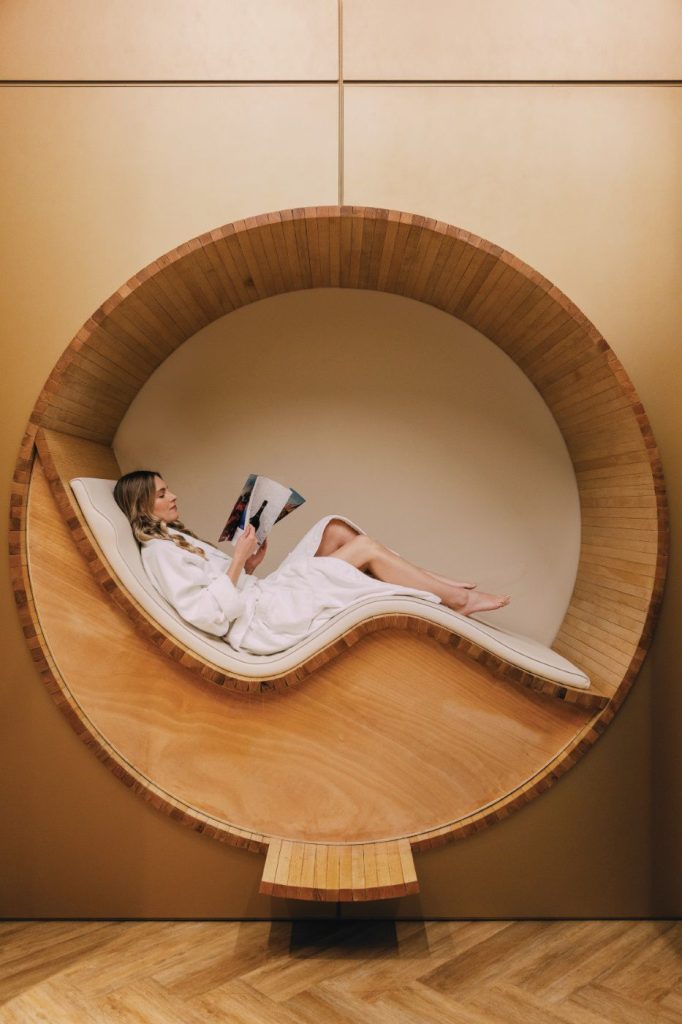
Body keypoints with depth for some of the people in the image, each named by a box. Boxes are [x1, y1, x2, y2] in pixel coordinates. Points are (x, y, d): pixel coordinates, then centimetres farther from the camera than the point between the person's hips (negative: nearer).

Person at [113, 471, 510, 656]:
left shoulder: (179, 540, 18)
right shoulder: (158, 551, -13)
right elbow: (208, 615, -22)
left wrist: (250, 565, 4)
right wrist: (237, 560, -19)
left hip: (263, 598, 10)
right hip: (258, 622, -10)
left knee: (336, 529, 1)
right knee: (365, 548, -12)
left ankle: (436, 581, 3)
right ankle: (457, 599, 2)